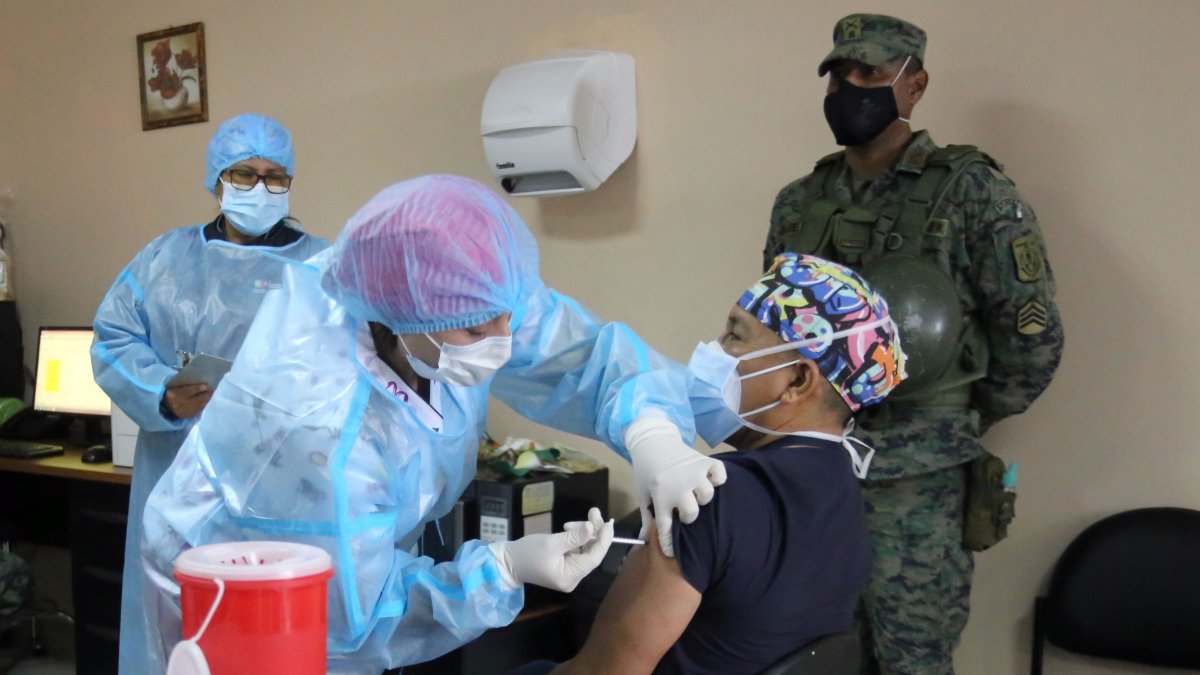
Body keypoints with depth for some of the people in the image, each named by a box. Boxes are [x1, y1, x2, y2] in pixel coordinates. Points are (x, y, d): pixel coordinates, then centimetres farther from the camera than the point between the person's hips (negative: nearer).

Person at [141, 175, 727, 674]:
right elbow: (353, 616, -29)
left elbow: (581, 352, -16)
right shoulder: (316, 421, -39)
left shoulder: (456, 296, -23)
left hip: (359, 566, 6)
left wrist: (650, 432, -36)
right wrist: (506, 568, -38)